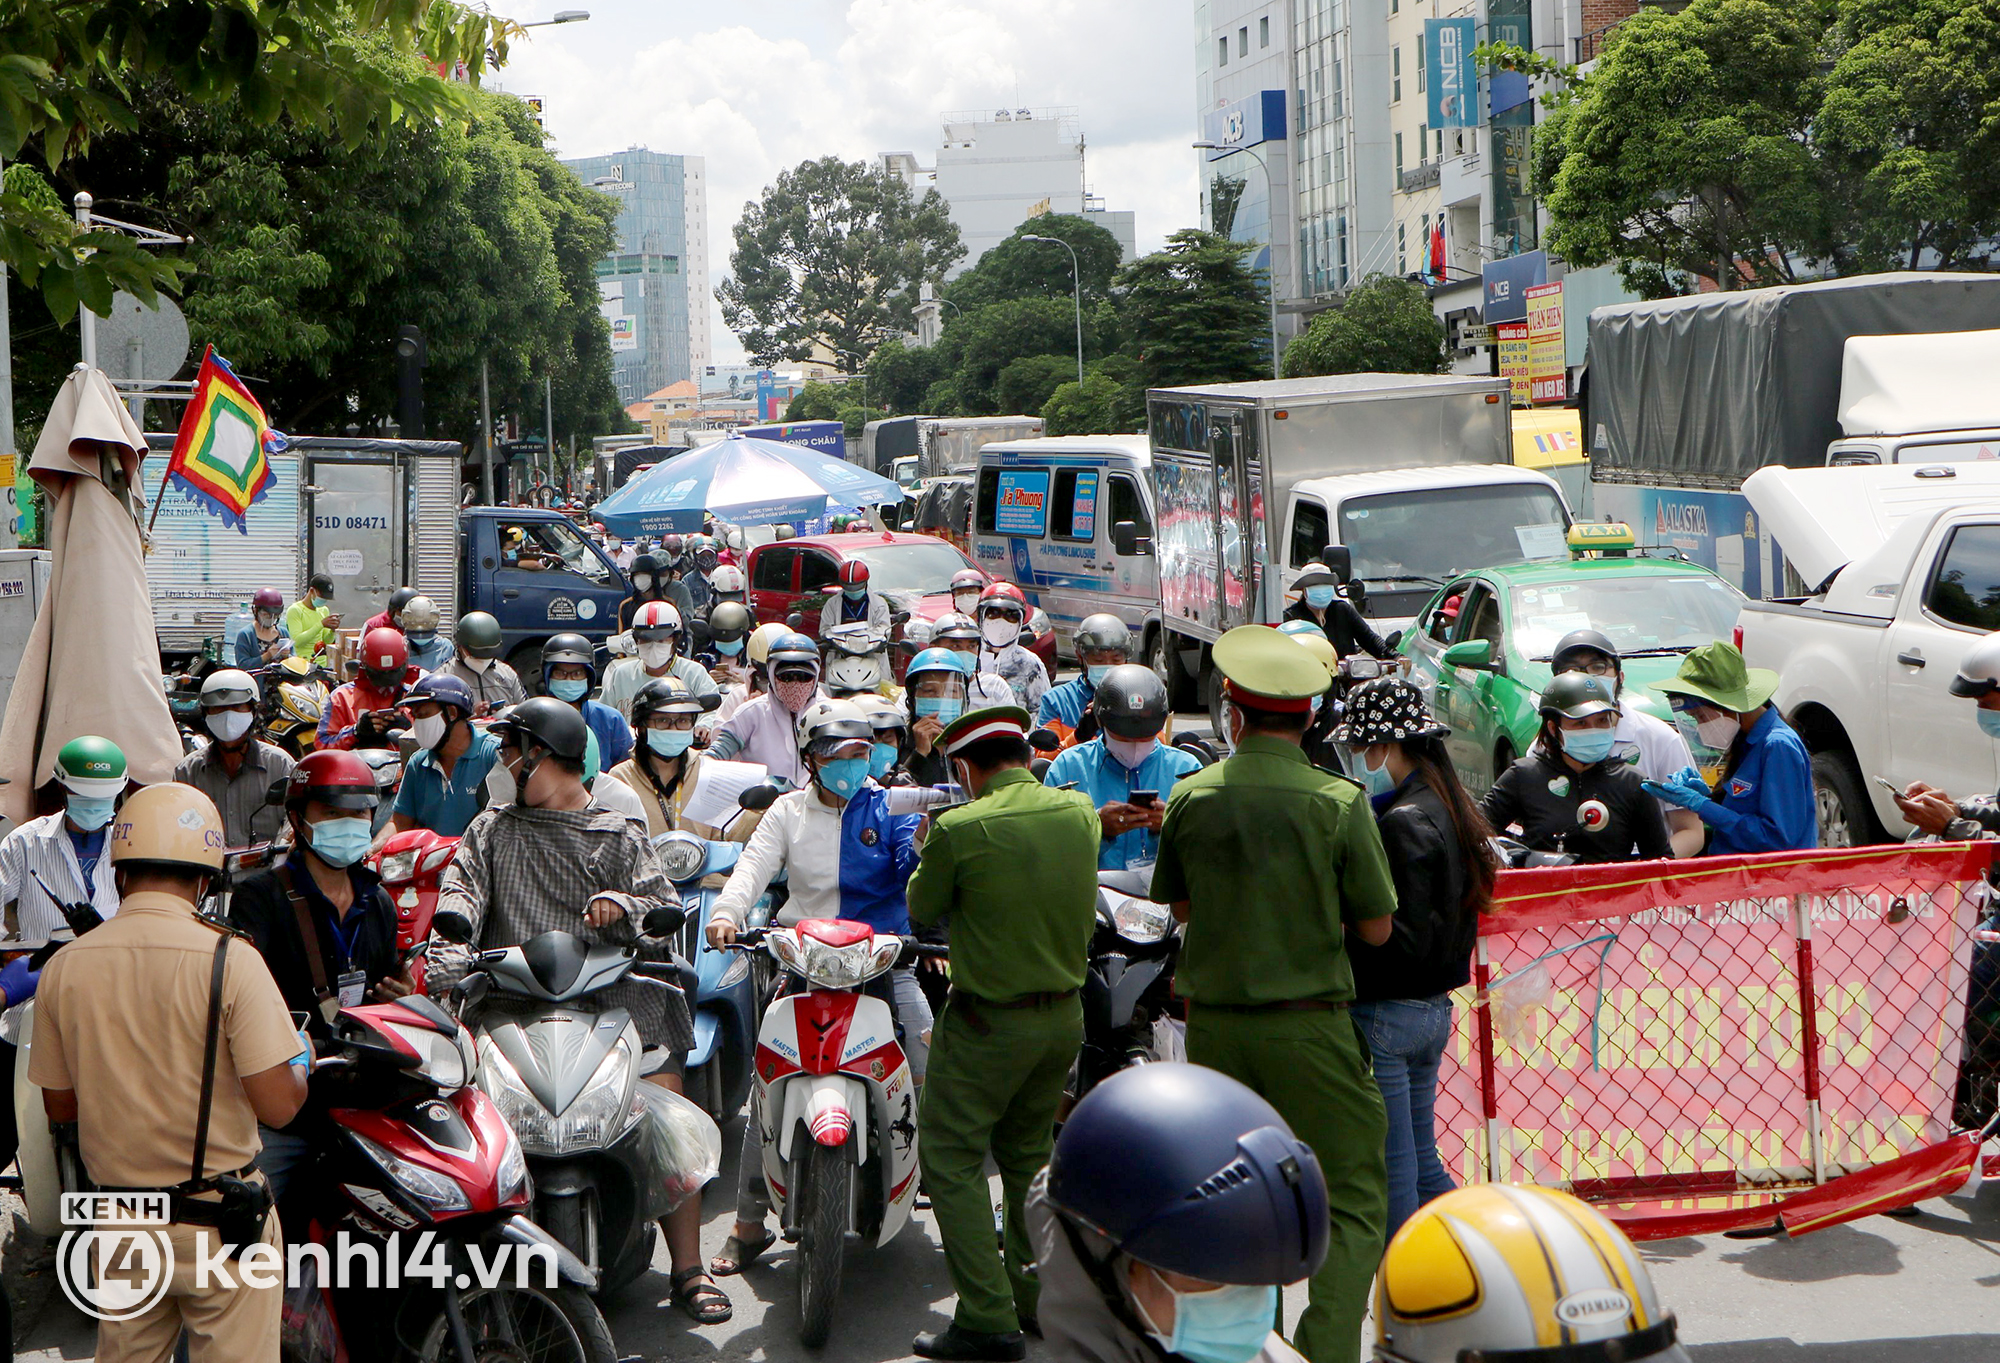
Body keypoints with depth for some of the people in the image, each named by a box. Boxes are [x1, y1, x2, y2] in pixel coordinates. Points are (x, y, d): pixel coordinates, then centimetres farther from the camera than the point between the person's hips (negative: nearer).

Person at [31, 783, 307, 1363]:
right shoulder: (230, 960, -16)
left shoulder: (63, 967, -3)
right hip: (219, 1223, -4)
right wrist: (301, 1060, 5)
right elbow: (277, 1104, -16)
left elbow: (59, 1105, 6)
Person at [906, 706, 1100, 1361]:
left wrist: (930, 849, 17)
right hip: (1065, 1013, 6)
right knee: (1026, 1153, 21)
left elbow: (922, 909, -1)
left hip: (990, 1021, -6)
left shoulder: (961, 829, -18)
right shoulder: (1079, 811, 0)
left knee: (951, 1158, 3)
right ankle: (1035, 1294, 27)